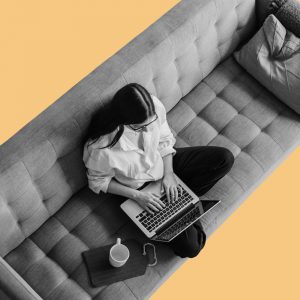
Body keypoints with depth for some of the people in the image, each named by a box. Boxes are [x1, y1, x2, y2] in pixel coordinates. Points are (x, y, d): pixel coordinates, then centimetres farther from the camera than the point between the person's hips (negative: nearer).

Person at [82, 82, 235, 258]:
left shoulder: (154, 107, -24)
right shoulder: (101, 147, -35)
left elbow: (165, 140, -5)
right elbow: (98, 182, -15)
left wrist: (168, 173, -16)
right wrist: (137, 196, -22)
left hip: (163, 162, 5)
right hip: (140, 189, -4)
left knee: (225, 158, -4)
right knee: (189, 247, -14)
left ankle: (178, 196, 2)